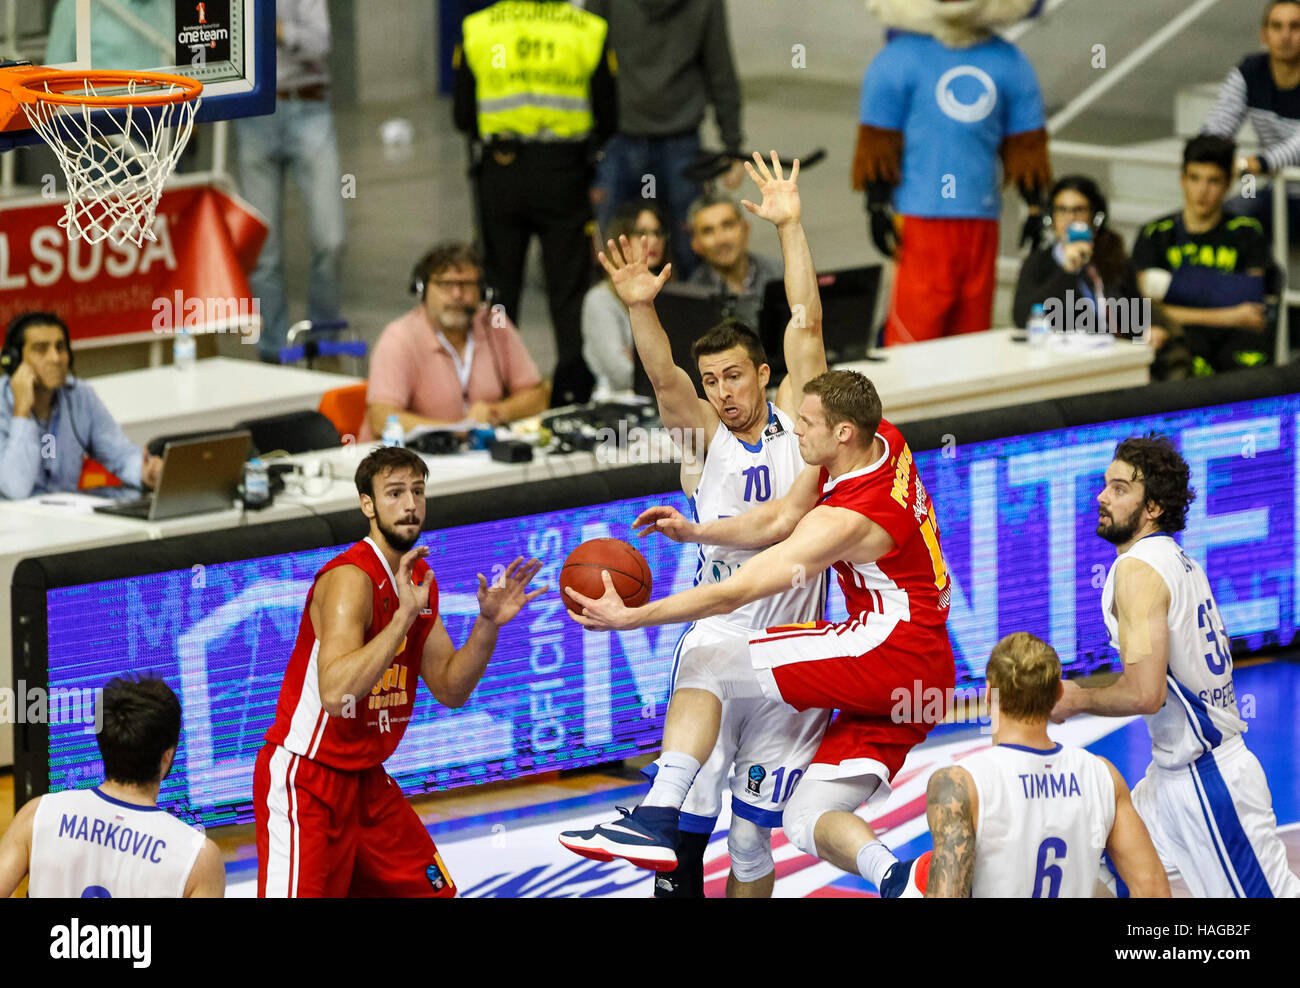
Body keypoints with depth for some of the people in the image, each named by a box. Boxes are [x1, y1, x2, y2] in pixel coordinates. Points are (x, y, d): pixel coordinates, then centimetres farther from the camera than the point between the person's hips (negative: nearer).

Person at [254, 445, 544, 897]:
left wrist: (488, 624, -4)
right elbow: (335, 693, -34)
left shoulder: (420, 579, 8)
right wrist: (404, 615, -35)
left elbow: (449, 689, 11)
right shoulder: (350, 577, -21)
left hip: (366, 777, 9)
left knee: (434, 891, 13)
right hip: (306, 778, -9)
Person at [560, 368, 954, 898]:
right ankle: (896, 880, -18)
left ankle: (656, 818, -18)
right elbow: (782, 520, 18)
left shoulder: (844, 520, -19)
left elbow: (732, 594, -19)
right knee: (806, 818, 8)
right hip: (927, 671, 10)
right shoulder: (880, 440, 7)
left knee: (703, 668, -7)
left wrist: (631, 617, -15)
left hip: (887, 647, -10)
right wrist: (696, 532, 5)